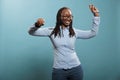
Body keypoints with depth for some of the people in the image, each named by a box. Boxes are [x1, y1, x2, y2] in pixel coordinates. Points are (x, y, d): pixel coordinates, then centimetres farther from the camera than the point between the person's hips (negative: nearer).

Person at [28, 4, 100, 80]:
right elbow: (31, 32, -4)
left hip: (76, 68, 2)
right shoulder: (51, 31, -2)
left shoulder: (75, 32, 3)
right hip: (58, 70, -1)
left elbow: (93, 33, 3)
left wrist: (96, 15, -3)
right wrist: (37, 25, -27)